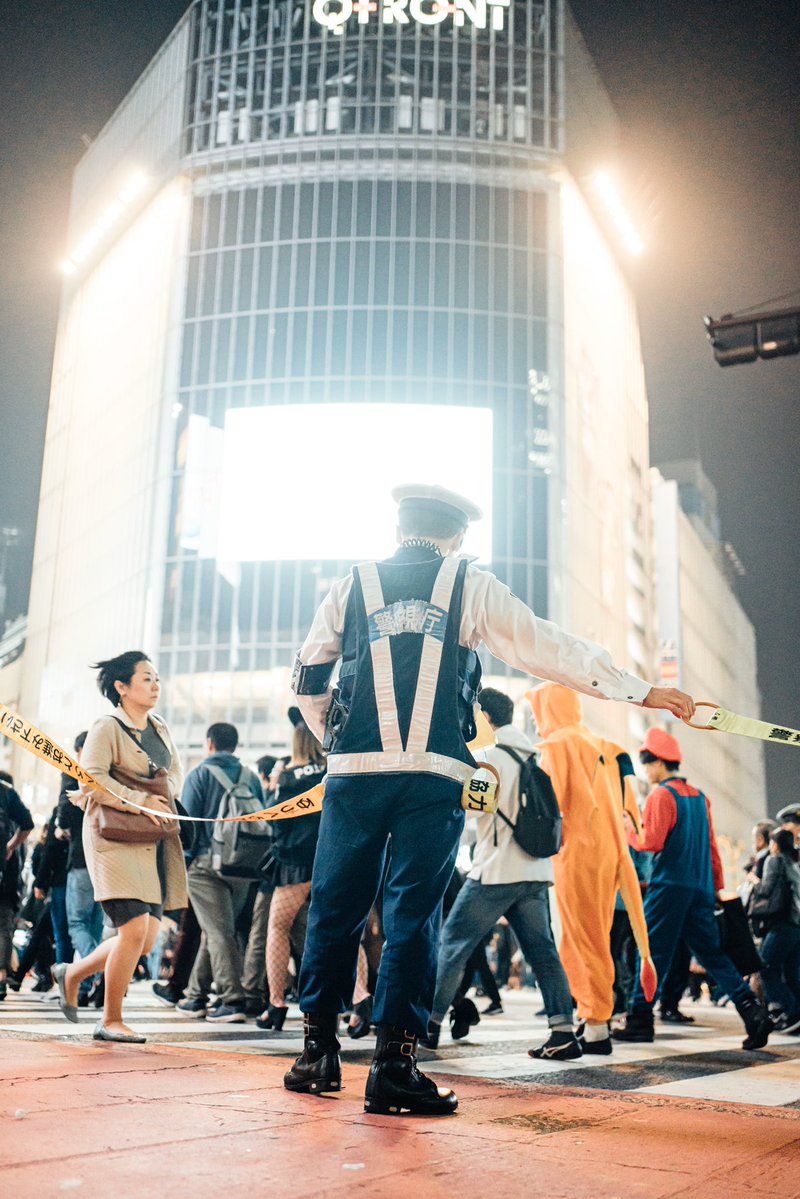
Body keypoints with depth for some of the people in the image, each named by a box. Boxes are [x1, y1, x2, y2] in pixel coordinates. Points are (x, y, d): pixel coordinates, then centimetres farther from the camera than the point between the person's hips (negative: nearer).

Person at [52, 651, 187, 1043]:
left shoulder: (160, 728, 15)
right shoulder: (107, 728, -6)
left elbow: (175, 771, 21)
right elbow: (91, 778, -16)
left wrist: (164, 797, 1)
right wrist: (140, 802, -18)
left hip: (154, 844, 7)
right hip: (114, 838, -7)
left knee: (146, 941, 4)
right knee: (135, 928, -15)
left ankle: (72, 973, 28)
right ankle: (111, 1021, 3)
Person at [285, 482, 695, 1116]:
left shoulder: (352, 585, 13)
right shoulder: (472, 587, 8)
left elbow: (309, 680, 15)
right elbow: (551, 648, 8)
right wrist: (642, 690, 14)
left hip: (355, 770, 2)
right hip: (435, 775, -2)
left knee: (336, 904, 10)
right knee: (414, 912, 1)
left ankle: (320, 1049, 17)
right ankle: (394, 1064, 0)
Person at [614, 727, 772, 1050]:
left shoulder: (661, 796, -9)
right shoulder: (699, 796, 15)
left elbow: (651, 842, -16)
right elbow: (711, 846, 17)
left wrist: (629, 833, 3)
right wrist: (718, 887, 20)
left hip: (669, 887, -7)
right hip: (701, 888, 7)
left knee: (653, 953, -1)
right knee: (712, 954, 8)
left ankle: (640, 1021, 2)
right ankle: (752, 1010, -5)